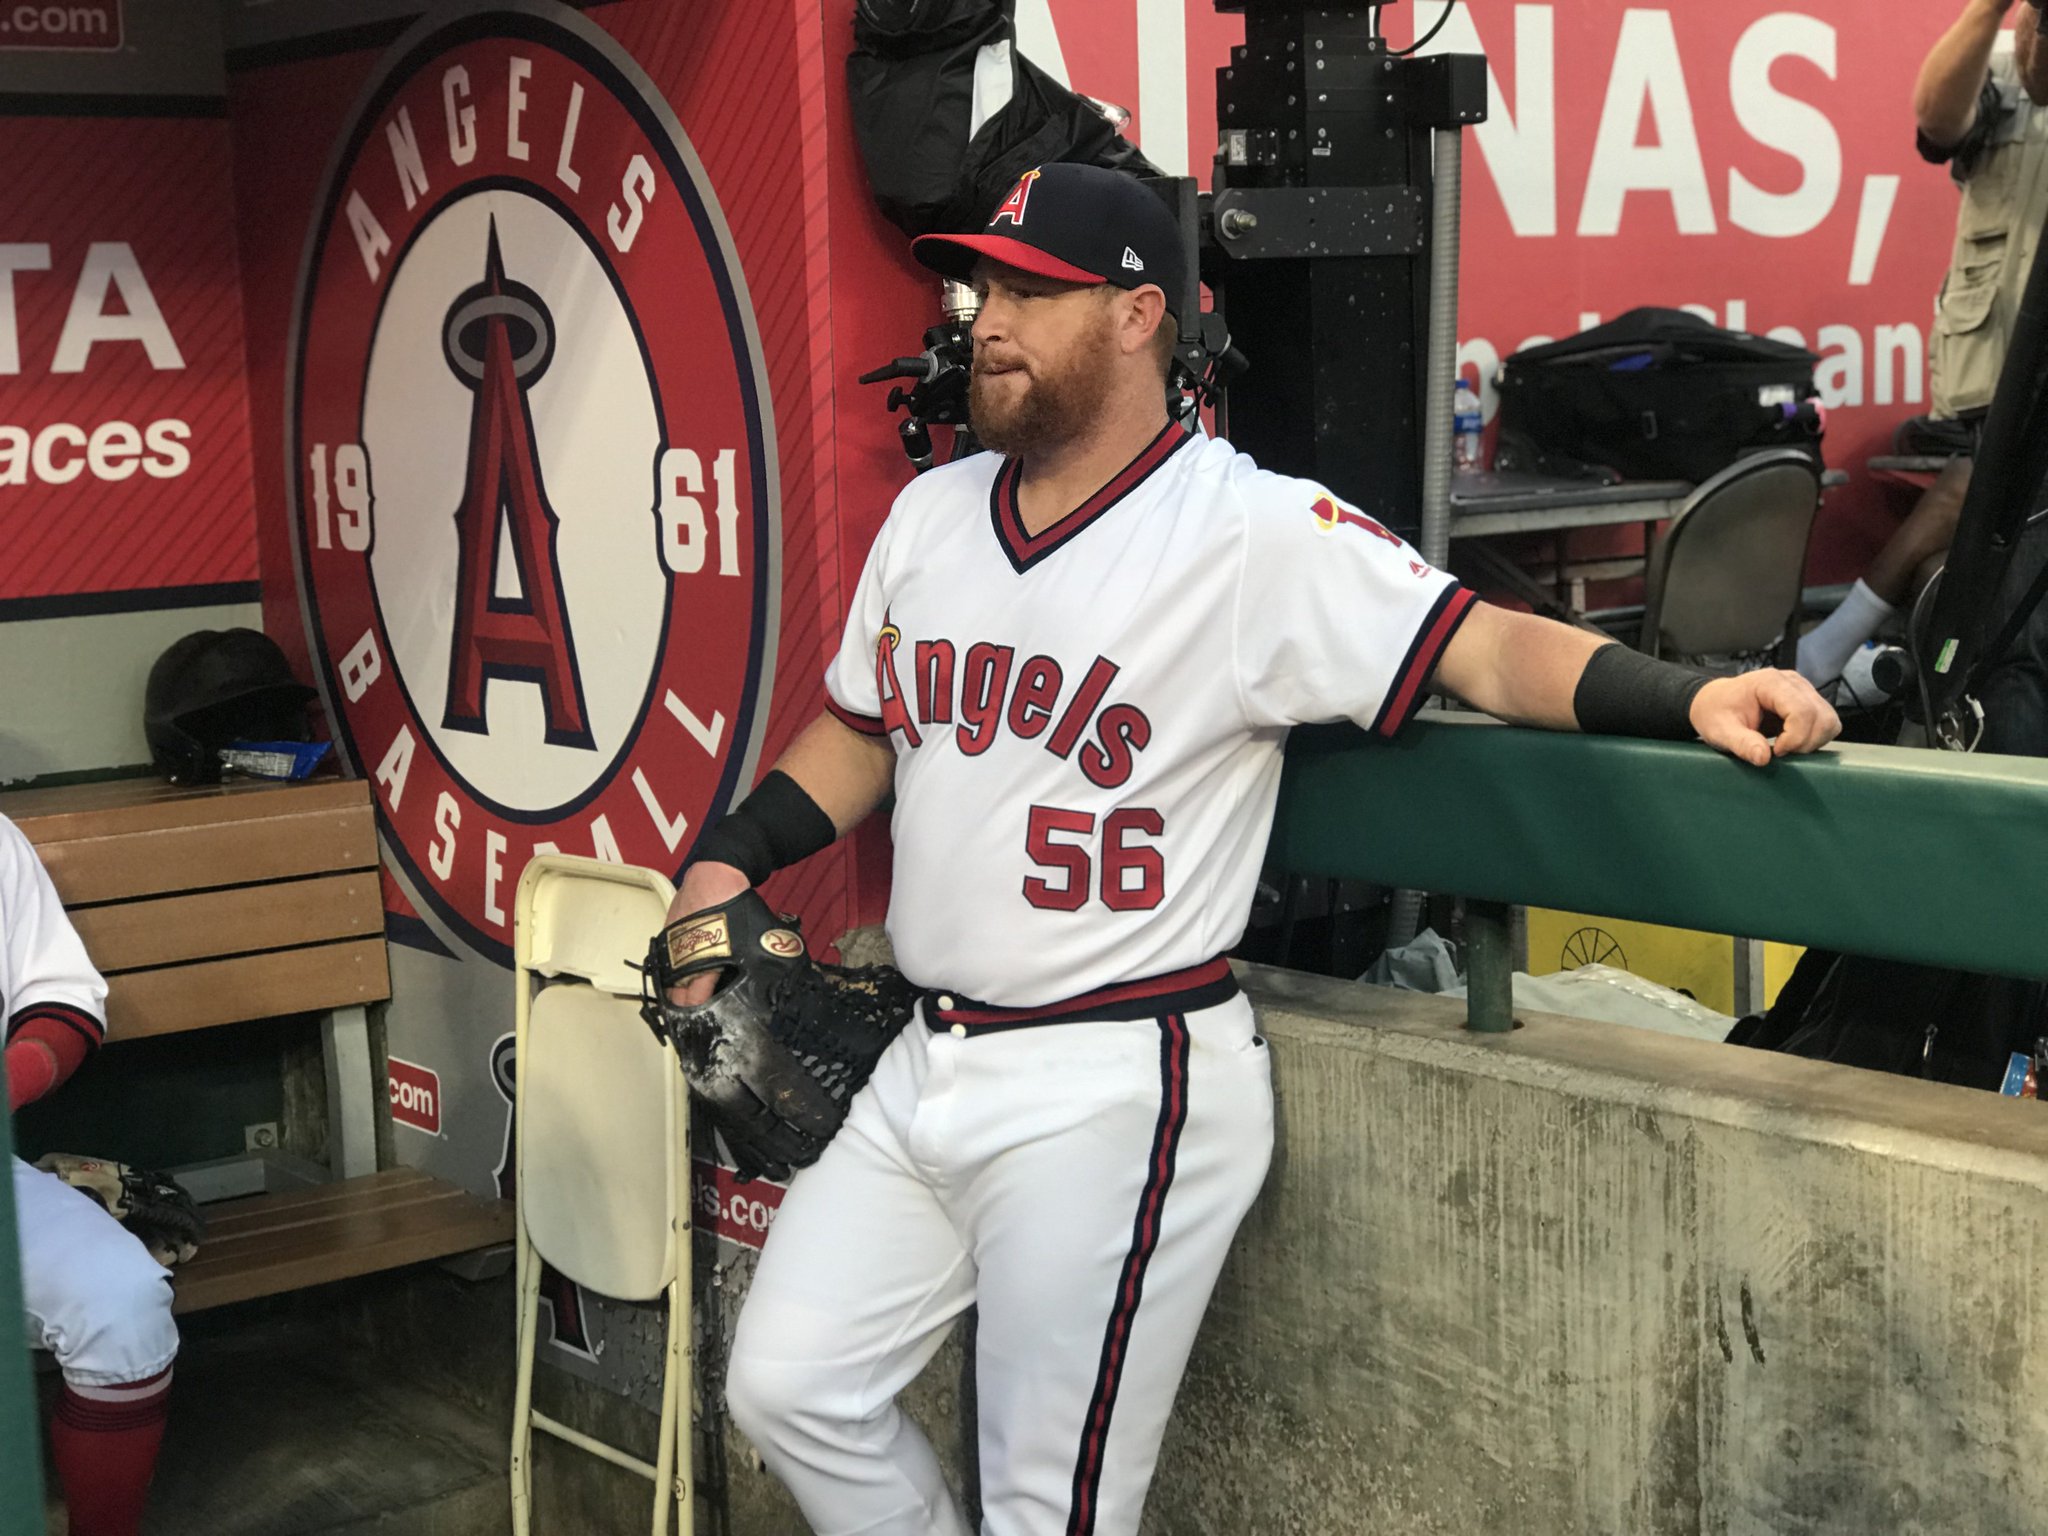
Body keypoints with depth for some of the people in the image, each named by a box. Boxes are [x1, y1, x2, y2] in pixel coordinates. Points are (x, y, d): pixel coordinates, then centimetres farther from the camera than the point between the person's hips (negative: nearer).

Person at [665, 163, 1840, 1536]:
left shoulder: (1258, 533, -13)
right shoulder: (932, 513, 10)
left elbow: (1484, 647, -19)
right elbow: (862, 730, 21)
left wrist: (1688, 696, -34)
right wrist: (730, 861, 9)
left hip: (1118, 1089, -7)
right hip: (930, 1063, 8)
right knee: (788, 1383, 13)